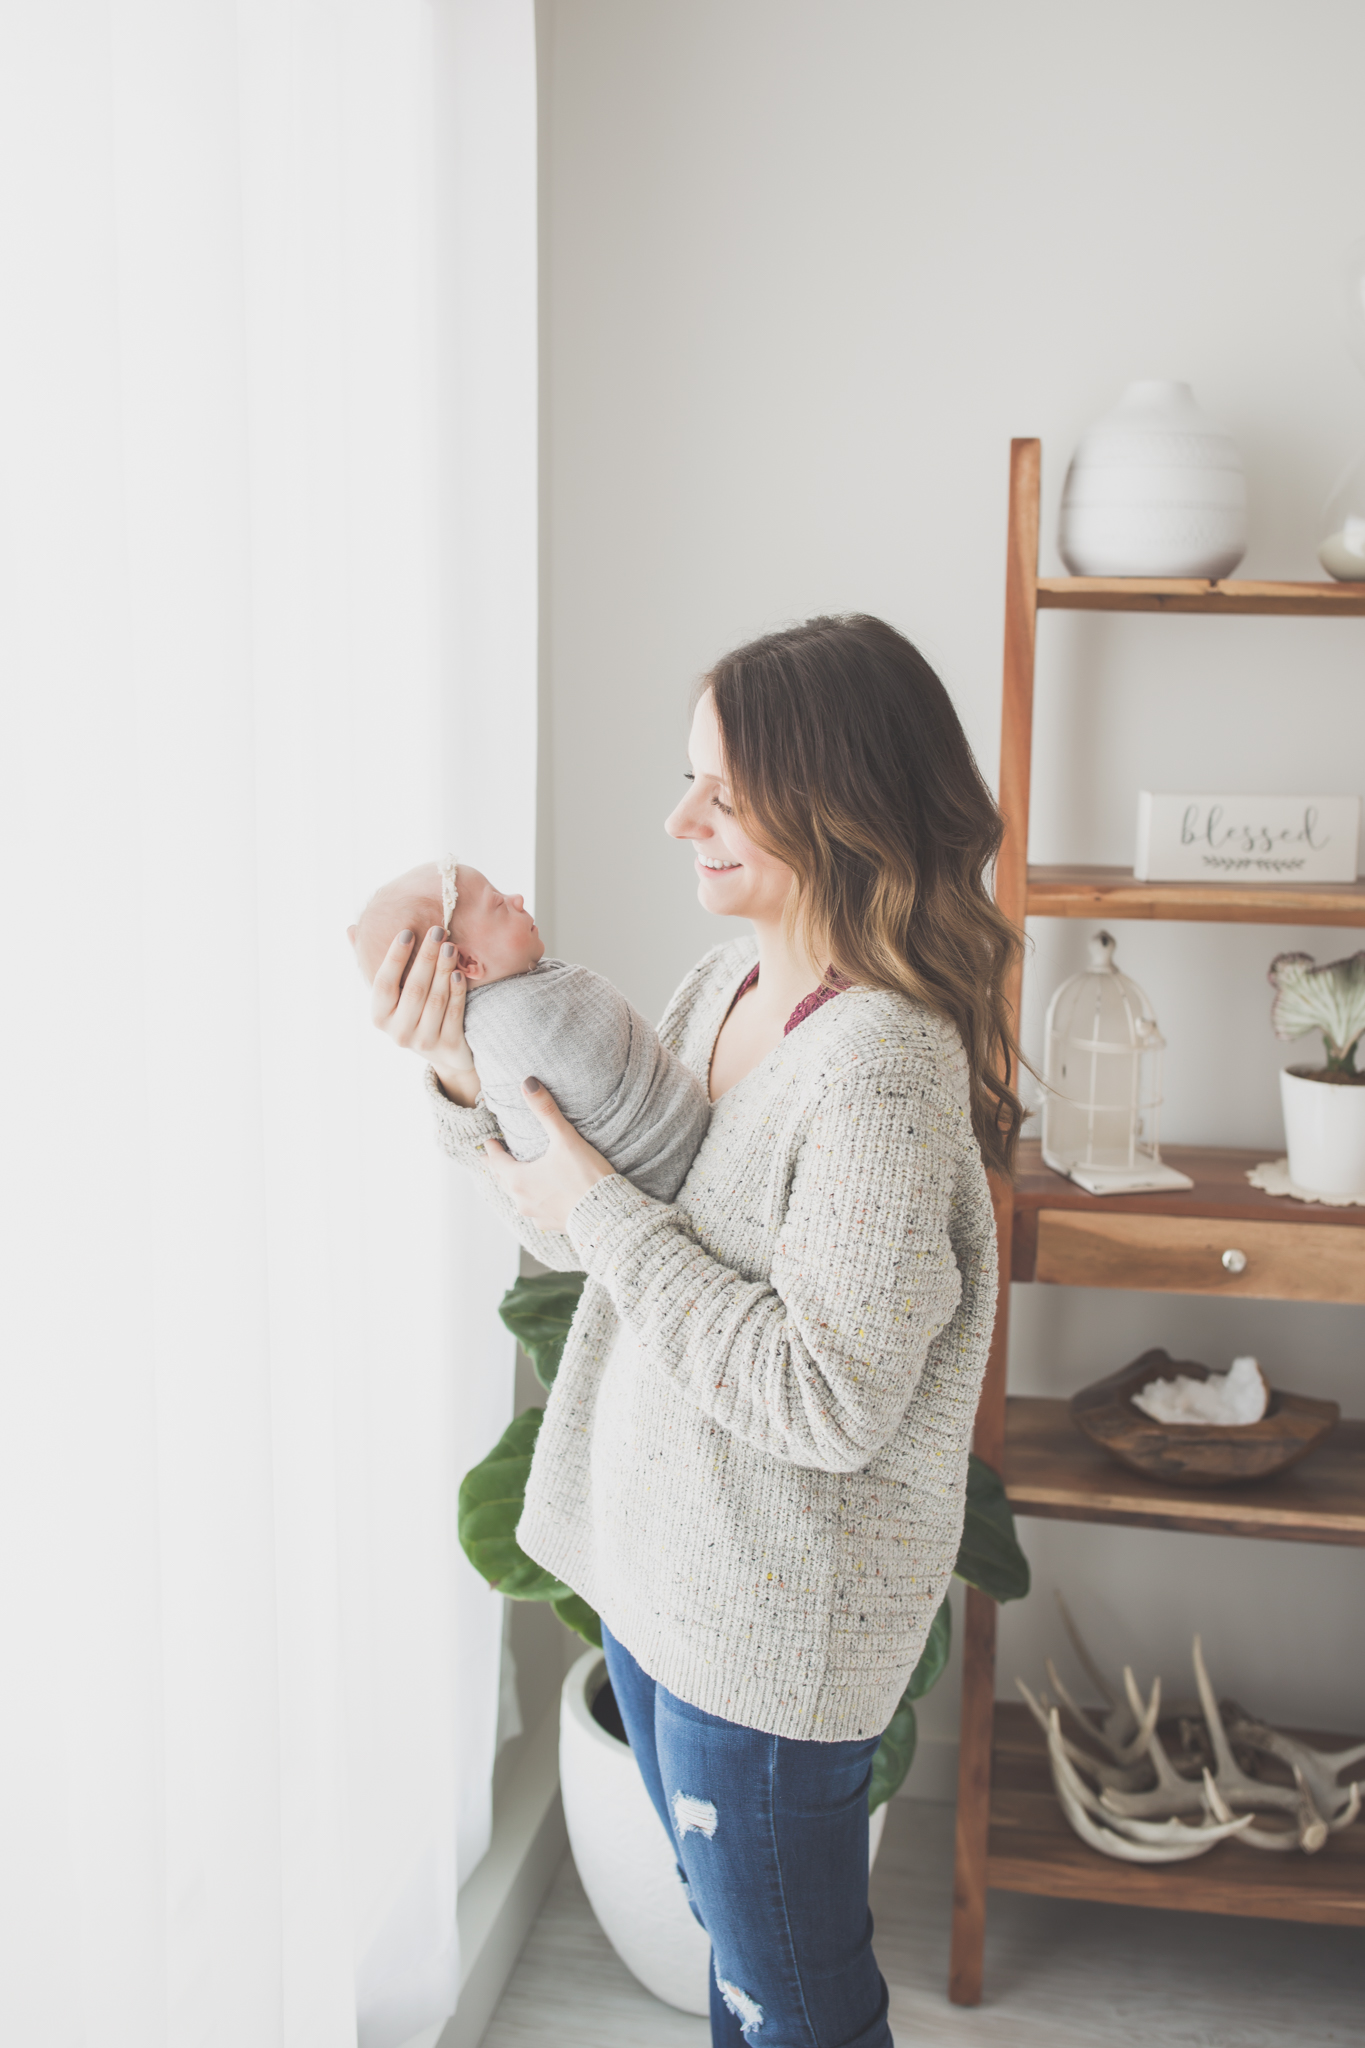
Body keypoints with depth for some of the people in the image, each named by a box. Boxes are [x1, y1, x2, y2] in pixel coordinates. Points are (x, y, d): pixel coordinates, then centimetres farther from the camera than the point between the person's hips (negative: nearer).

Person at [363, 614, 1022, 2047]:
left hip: (774, 1630, -8)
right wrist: (471, 1076, -9)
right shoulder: (721, 990, 0)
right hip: (653, 1572, 8)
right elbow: (568, 1226, 8)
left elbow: (828, 1401, -28)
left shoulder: (884, 1071, -27)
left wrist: (606, 1210, -24)